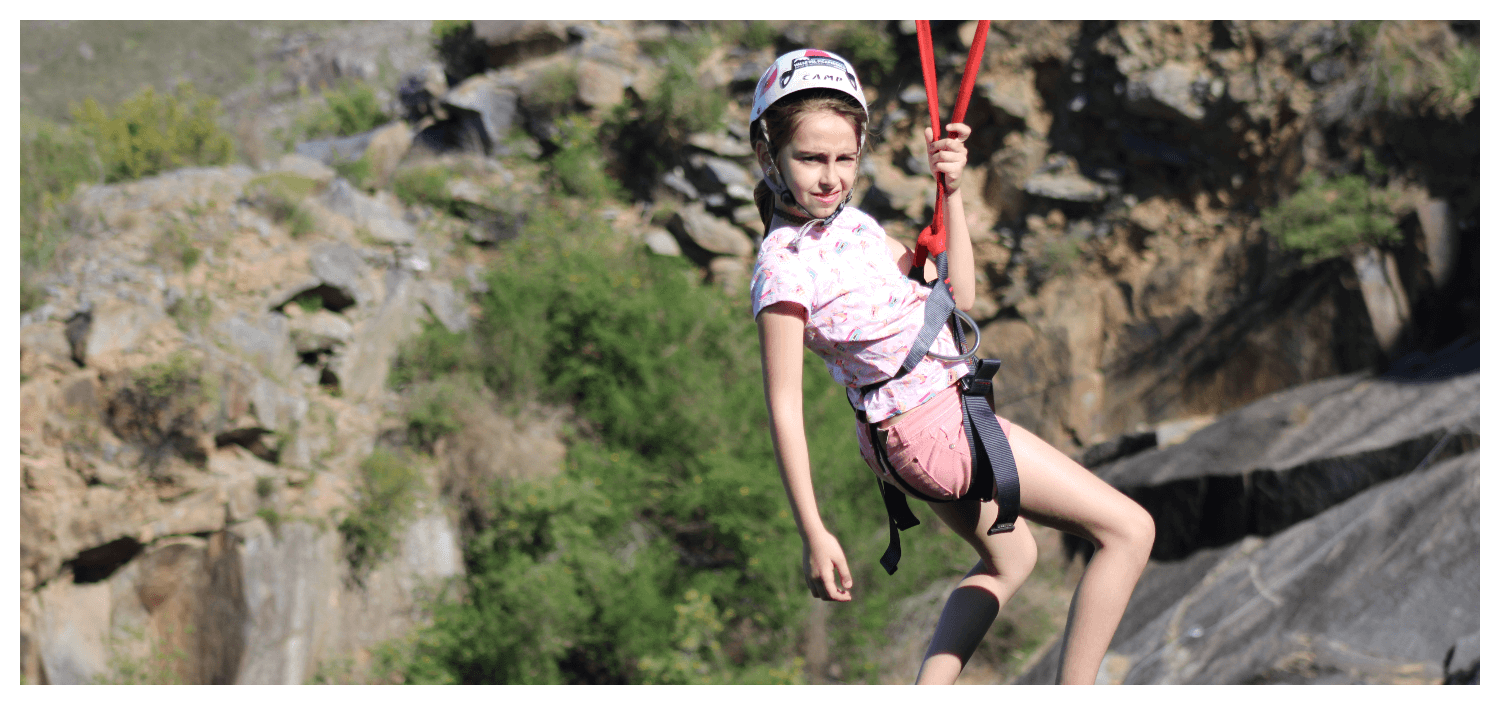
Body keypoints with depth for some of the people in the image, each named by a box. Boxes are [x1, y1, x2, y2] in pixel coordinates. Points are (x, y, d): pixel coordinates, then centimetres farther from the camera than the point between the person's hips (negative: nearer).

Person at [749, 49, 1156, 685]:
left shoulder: (852, 222, 7)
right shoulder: (784, 267, -18)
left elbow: (958, 294, 9)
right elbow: (784, 406, -19)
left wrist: (951, 194, -3)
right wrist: (814, 533, -21)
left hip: (917, 434, 10)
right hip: (936, 428, -10)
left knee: (1007, 558, 33)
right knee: (1129, 530, -7)